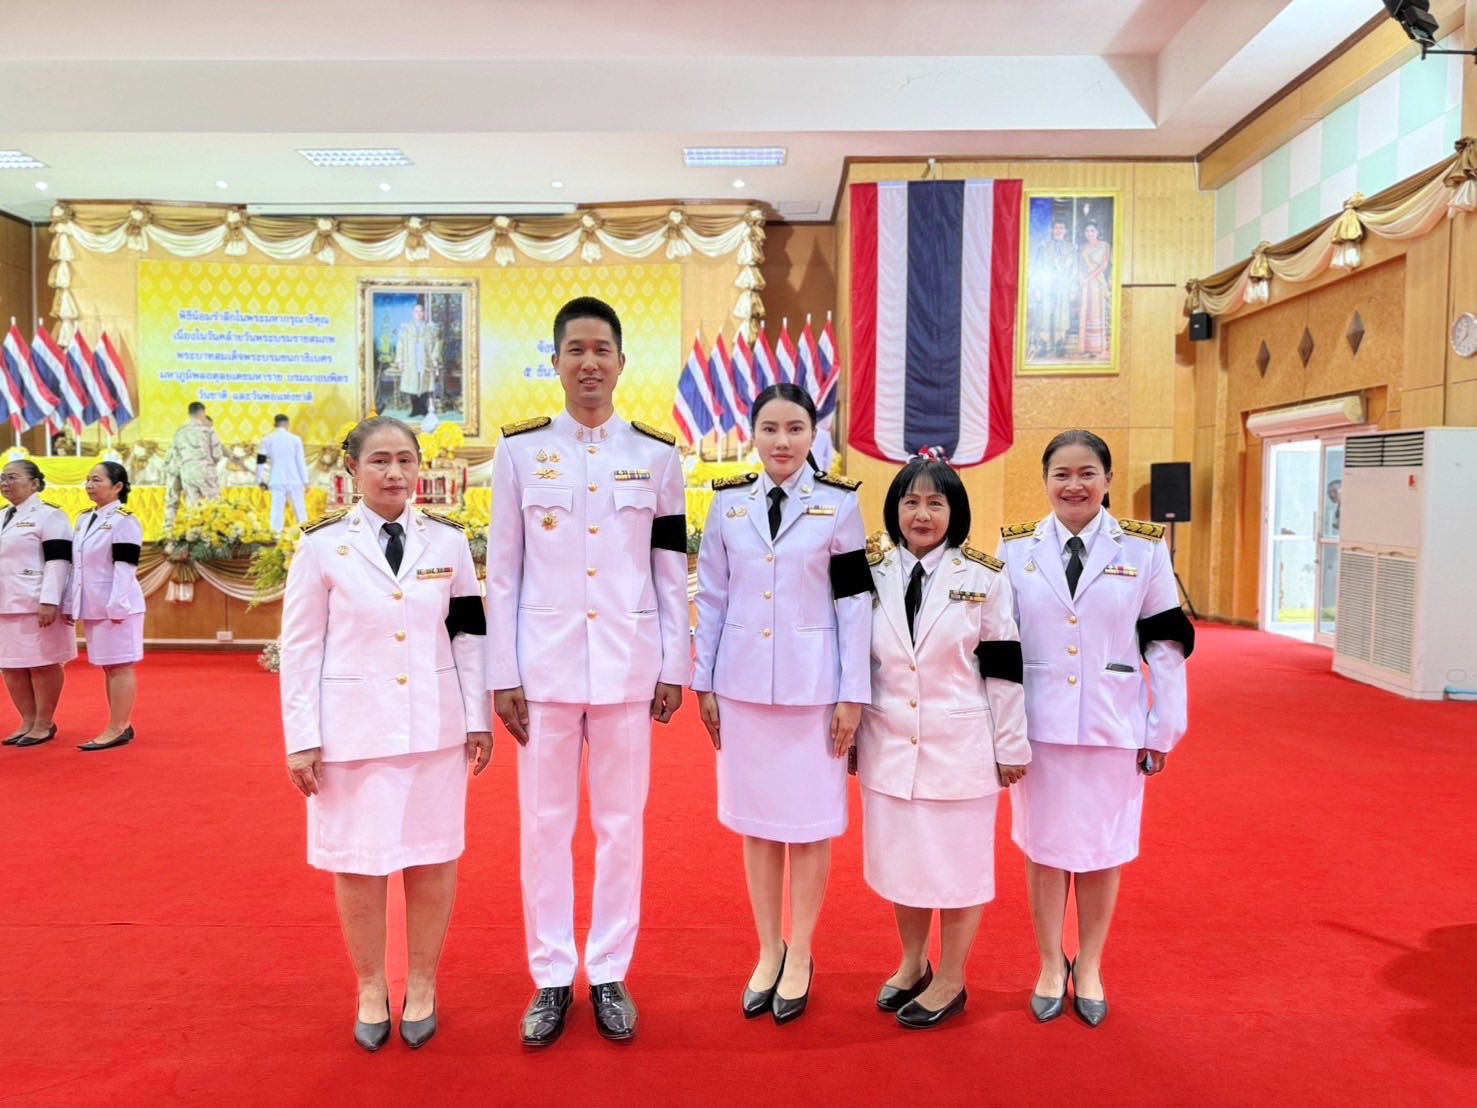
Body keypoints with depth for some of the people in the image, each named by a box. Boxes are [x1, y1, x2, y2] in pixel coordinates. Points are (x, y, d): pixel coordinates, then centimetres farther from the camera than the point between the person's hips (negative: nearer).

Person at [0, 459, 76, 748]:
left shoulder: (49, 516, -7)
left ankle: (44, 723, 10)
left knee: (42, 664, 0)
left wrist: (49, 601, -22)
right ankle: (28, 721, 22)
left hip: (37, 604, -8)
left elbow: (58, 561, -15)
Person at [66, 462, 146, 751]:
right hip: (93, 607, 8)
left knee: (120, 667, -3)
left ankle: (118, 729, 0)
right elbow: (77, 567, 16)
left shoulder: (124, 521, -11)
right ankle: (121, 726, 19)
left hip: (116, 607, -8)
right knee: (108, 667, 12)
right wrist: (71, 605, 14)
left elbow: (125, 568, -17)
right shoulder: (84, 519, 14)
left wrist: (116, 606, -20)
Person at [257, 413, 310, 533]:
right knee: (299, 508, 7)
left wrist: (260, 480, 12)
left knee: (277, 508, 3)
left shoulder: (267, 440, 3)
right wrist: (305, 481, 0)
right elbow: (301, 461, -3)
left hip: (277, 481, 1)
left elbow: (260, 461, 3)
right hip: (294, 480, -1)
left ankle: (276, 531, -3)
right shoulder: (295, 439, -2)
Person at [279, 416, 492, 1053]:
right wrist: (301, 739, -5)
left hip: (435, 728, 2)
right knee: (357, 862, 9)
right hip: (353, 730, -1)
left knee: (432, 859, 9)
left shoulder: (448, 541, 4)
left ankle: (422, 987, 27)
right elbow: (301, 648, -1)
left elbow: (469, 636, 6)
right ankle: (371, 989, 29)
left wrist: (479, 720, 3)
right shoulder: (323, 545, -2)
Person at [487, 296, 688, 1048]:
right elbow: (502, 571, 2)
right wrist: (503, 674, -1)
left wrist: (674, 668, 2)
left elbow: (672, 572, 5)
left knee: (621, 823, 9)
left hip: (628, 667, 0)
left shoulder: (656, 454, 3)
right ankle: (551, 978, 24)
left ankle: (609, 974, 25)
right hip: (545, 665, 0)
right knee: (544, 823, 8)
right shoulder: (519, 450, 2)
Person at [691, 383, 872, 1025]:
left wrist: (853, 694, -6)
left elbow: (854, 603, -3)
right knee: (756, 822, 11)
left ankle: (800, 957, 24)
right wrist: (703, 682, 6)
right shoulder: (728, 504, 4)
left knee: (808, 825, 7)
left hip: (813, 686, -2)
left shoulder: (838, 505, -2)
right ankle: (768, 952, 27)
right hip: (742, 684, 2)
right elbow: (711, 599, 7)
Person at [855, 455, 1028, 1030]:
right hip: (888, 747, 3)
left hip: (960, 748, -3)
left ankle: (950, 982, 27)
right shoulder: (873, 575, 2)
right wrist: (850, 733, 10)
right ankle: (912, 964, 37)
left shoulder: (984, 578, -6)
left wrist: (1011, 747, -3)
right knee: (899, 859, 15)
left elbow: (1003, 666, -4)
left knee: (958, 863, 8)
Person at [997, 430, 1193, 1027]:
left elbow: (1166, 644, 1)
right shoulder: (1015, 548, 0)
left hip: (1114, 727, 0)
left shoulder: (1144, 549, -1)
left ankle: (1089, 968, 31)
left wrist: (1163, 729, -1)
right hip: (1038, 726, 0)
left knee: (1103, 852, 11)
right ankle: (1050, 966, 30)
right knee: (1043, 848, 10)